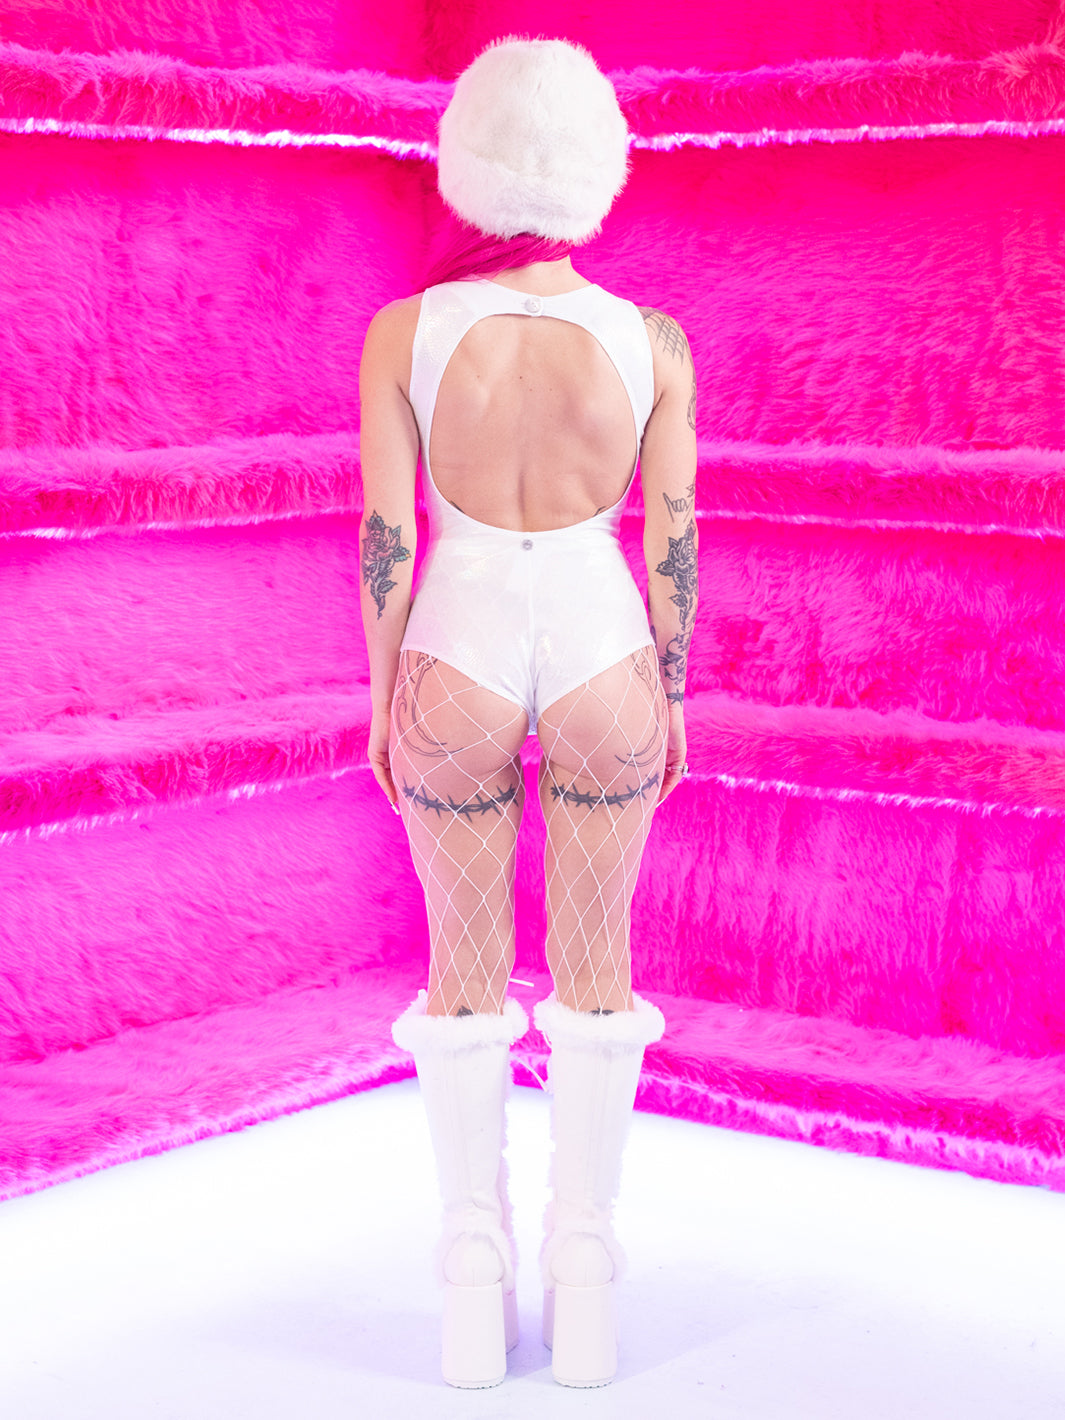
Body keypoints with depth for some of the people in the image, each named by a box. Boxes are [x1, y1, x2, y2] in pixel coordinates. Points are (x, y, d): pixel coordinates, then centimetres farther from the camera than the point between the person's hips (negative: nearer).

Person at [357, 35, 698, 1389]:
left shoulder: (403, 333, -13)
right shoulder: (652, 342, -10)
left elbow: (383, 540, -9)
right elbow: (671, 545, -5)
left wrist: (383, 697, 4)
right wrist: (672, 698, 9)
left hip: (459, 667, 0)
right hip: (601, 664, 1)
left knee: (466, 969, 15)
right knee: (594, 965, 15)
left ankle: (476, 1298, 22)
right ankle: (584, 1294, 22)